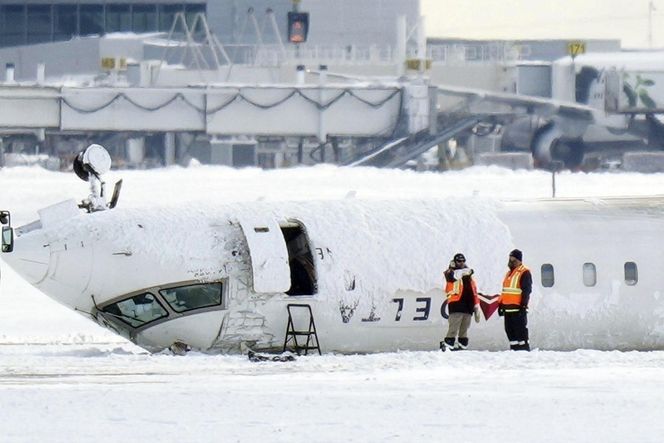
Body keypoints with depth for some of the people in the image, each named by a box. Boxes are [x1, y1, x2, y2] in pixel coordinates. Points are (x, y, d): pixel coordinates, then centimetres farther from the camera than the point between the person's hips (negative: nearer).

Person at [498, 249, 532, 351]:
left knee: (520, 330, -9)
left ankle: (524, 349, -7)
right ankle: (514, 349, 13)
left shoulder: (524, 273, -8)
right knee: (509, 330, 9)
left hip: (518, 308, -9)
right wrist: (501, 304, 22)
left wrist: (523, 305, -19)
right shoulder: (509, 273, 20)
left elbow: (526, 291, -14)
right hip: (508, 308, 9)